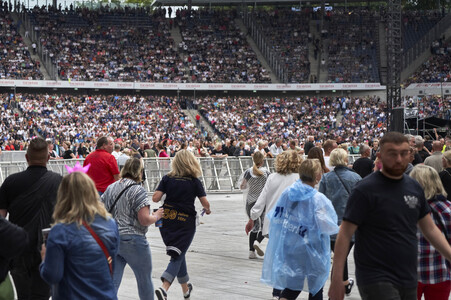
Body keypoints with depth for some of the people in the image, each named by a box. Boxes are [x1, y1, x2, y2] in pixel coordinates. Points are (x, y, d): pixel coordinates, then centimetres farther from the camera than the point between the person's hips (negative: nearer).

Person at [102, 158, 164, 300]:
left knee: (112, 281, 5)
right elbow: (145, 220, -18)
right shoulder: (138, 190, -13)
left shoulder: (110, 188, 8)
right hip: (132, 241, -6)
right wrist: (156, 216, 0)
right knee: (145, 279, 13)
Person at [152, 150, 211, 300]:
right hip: (186, 222, -3)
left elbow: (155, 198, -8)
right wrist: (207, 210, 16)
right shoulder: (194, 181, -5)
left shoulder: (167, 178, -2)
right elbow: (205, 202, -6)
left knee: (178, 254, 19)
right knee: (177, 256, -1)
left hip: (167, 220, 3)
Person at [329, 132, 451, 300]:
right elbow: (345, 234, -11)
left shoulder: (414, 188, 10)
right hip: (376, 283, -7)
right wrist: (336, 280, -16)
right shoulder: (365, 190, -10)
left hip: (408, 280, 7)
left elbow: (430, 229, 18)